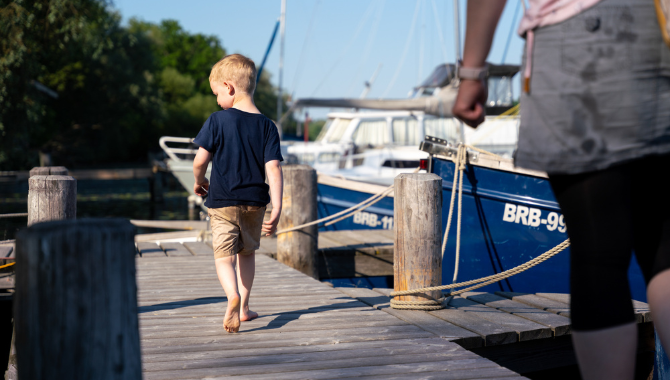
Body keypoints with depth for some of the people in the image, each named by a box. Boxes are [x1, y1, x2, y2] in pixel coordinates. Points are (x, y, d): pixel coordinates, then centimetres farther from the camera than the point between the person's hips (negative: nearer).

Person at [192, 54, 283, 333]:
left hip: (222, 201, -3)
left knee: (224, 256, -3)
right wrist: (277, 209, -11)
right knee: (247, 252, 22)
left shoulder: (217, 121, -10)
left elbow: (200, 161, -11)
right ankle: (244, 308, 29)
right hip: (255, 202, 3)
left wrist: (199, 181, 11)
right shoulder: (267, 126, -3)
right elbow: (273, 169, -10)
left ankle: (233, 298, -31)